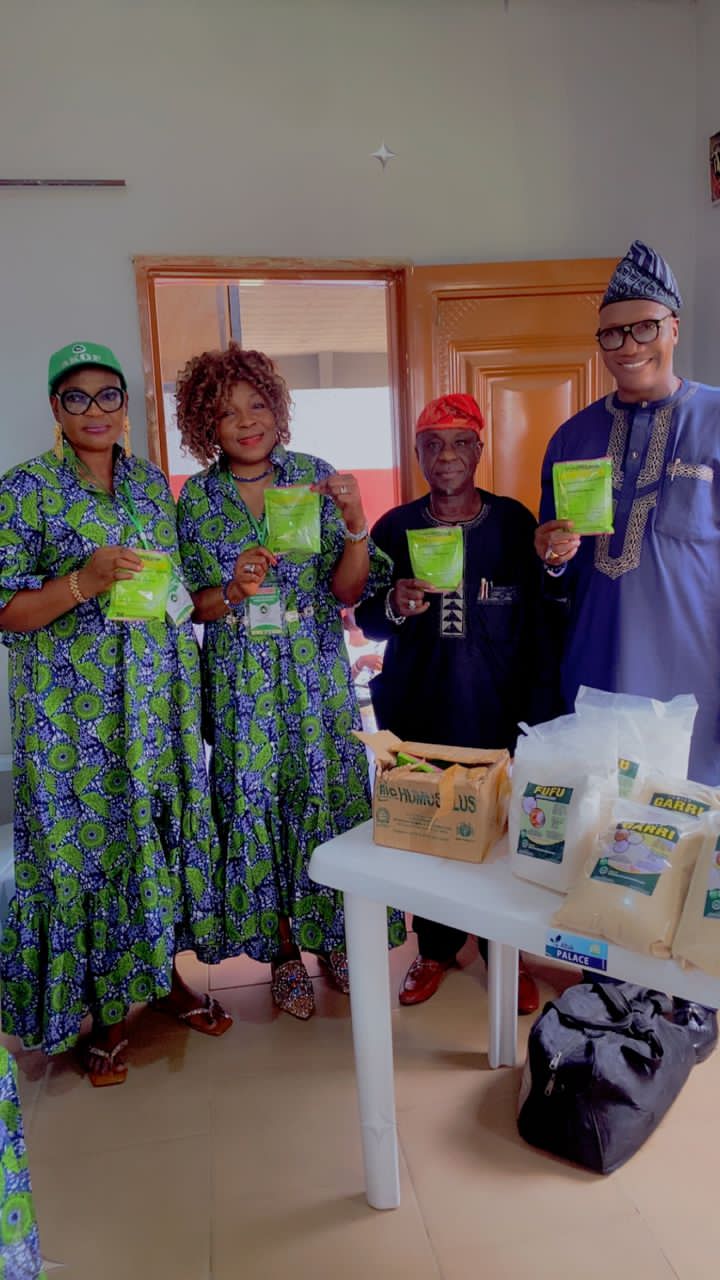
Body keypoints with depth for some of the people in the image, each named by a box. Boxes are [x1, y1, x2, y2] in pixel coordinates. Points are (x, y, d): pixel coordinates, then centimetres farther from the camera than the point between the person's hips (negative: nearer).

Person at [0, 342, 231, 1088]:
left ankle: (164, 975, 32)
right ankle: (103, 1009, 24)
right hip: (75, 707, -4)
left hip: (159, 695, 5)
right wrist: (84, 583, -23)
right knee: (86, 839, 4)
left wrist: (177, 591, 2)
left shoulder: (153, 481, 9)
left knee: (163, 824, 12)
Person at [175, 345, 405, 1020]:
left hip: (316, 670, 0)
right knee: (256, 804, 5)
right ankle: (284, 950, 24)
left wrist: (355, 525, -19)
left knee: (329, 793, 4)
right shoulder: (196, 497, 0)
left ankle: (334, 936, 26)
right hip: (240, 679, 0)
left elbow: (344, 590, -3)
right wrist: (232, 591, -20)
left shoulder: (315, 477, 0)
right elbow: (190, 605, 1)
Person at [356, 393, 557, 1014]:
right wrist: (394, 606, -16)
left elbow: (537, 618, 4)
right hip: (418, 712, 1)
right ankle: (435, 949, 30)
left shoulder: (514, 521, 1)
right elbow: (366, 619, 7)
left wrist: (535, 705, -4)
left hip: (497, 712, -1)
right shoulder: (394, 528, 4)